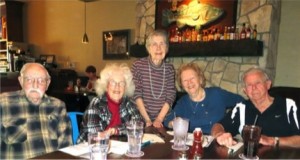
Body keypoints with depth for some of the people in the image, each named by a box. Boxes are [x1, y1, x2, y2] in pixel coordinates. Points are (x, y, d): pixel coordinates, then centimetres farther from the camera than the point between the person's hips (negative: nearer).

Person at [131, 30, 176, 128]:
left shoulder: (169, 68, 1)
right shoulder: (138, 65, -6)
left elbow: (171, 96, -2)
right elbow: (136, 94, -9)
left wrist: (159, 119, -11)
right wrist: (147, 119, -13)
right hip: (142, 119, -2)